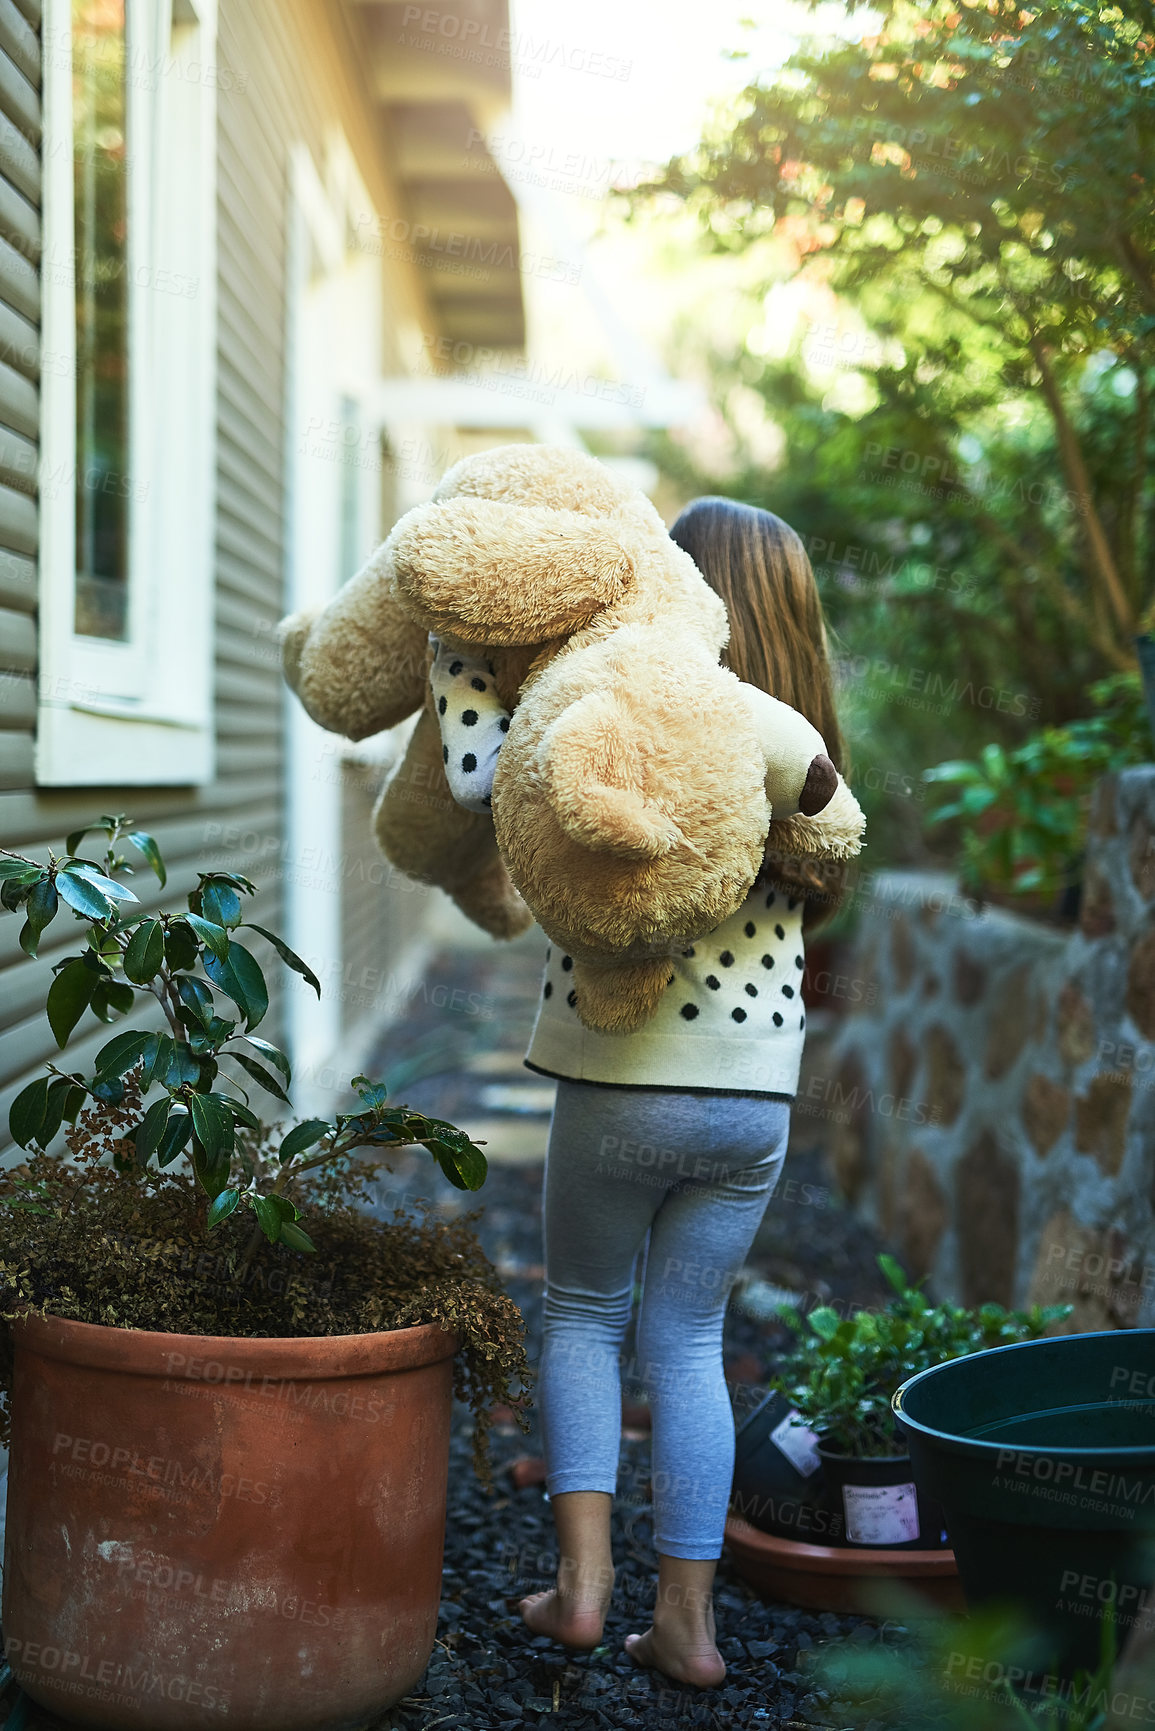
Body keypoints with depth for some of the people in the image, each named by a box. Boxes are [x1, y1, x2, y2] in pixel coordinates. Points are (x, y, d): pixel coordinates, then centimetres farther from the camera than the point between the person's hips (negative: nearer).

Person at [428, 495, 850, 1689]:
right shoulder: (801, 748, 4)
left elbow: (473, 774, -21)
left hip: (623, 1083, -4)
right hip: (757, 1096, 4)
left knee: (582, 1316, 17)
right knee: (686, 1341, 15)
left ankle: (583, 1578, 9)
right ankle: (685, 1621, 16)